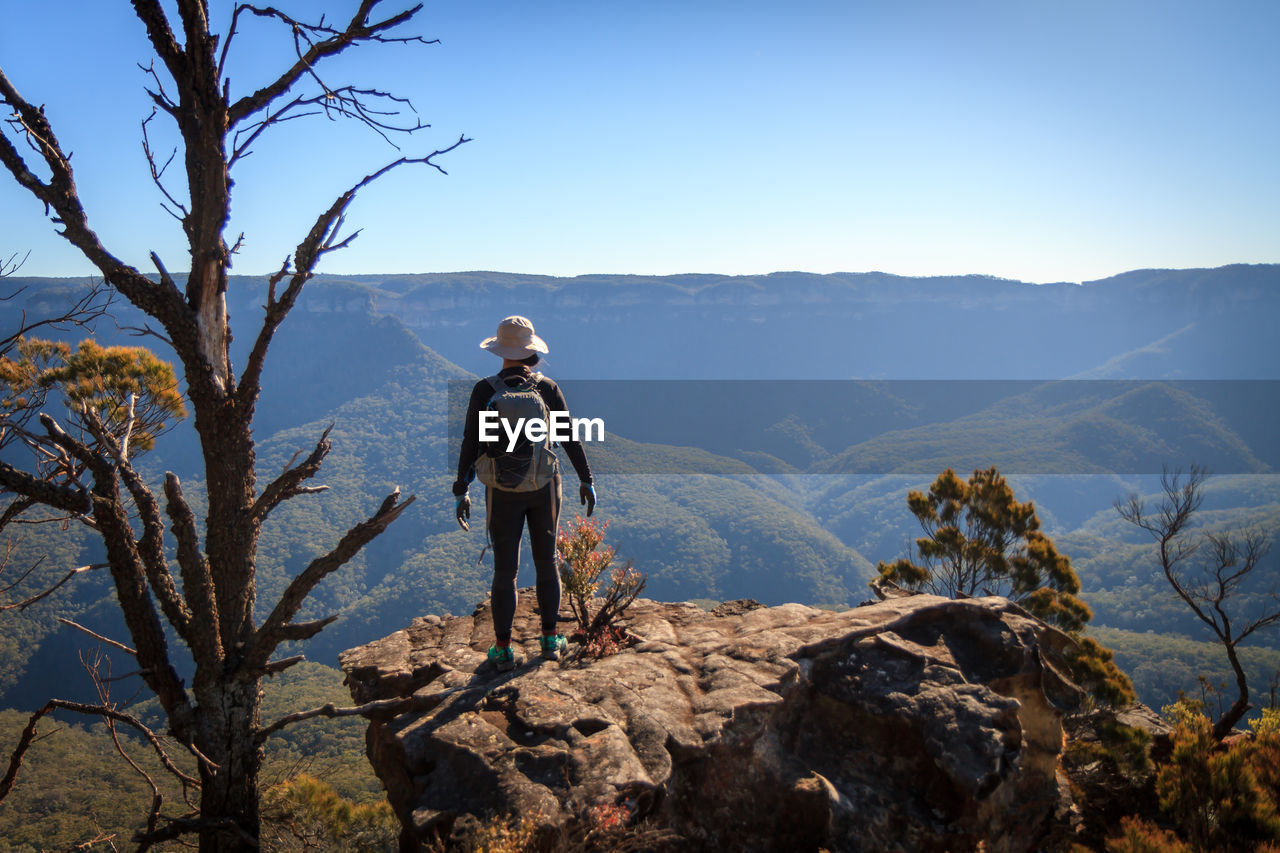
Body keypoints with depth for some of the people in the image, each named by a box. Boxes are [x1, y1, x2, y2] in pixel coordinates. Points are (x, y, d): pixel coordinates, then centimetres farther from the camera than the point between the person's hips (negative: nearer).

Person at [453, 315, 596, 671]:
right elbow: (570, 439, -2)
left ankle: (504, 650, 14)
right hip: (544, 486, 1)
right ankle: (550, 639, 24)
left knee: (505, 569, 8)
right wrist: (586, 481, 8)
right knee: (546, 562, 16)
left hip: (504, 491, -1)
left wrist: (461, 492, -3)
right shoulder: (547, 387, -6)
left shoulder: (484, 390, -10)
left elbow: (470, 444, -11)